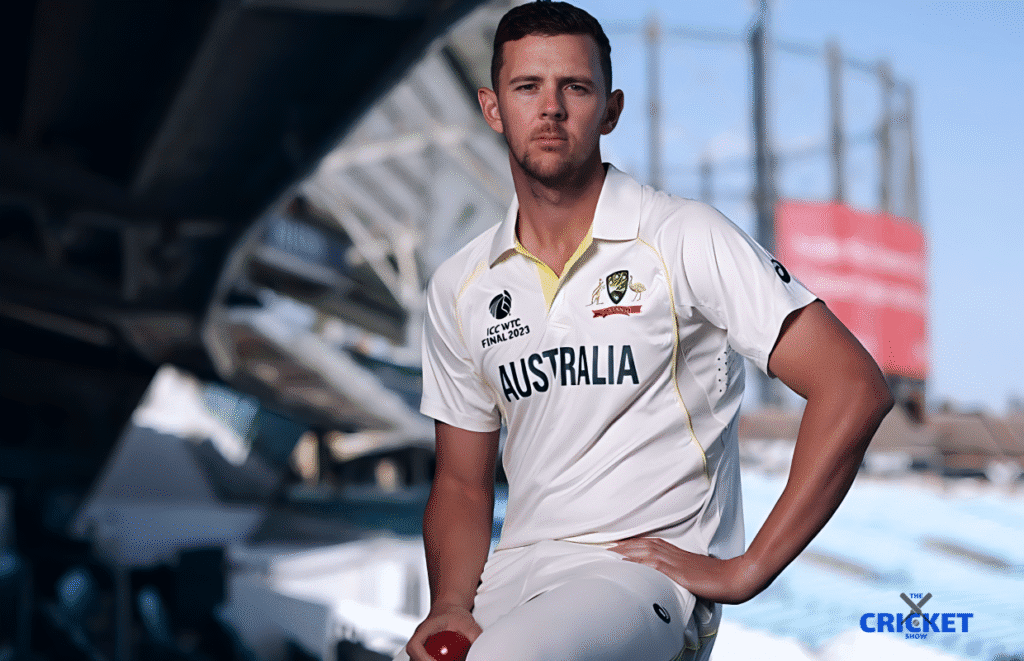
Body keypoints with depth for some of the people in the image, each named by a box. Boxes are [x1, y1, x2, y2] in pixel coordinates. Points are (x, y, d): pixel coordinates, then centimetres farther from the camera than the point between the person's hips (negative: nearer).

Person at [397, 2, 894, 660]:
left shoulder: (686, 239, -6)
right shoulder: (458, 288, 10)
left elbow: (855, 388, -12)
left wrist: (744, 572, -13)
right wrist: (450, 607, -4)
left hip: (645, 566, -6)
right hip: (514, 573, 6)